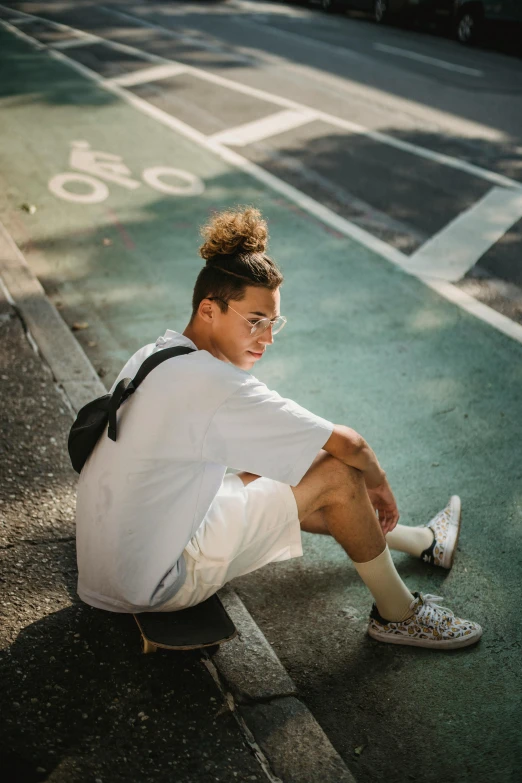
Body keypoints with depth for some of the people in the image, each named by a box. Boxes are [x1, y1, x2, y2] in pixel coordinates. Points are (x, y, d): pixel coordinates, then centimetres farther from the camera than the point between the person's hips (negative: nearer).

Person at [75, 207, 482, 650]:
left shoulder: (153, 356, 5)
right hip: (156, 583, -9)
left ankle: (423, 542, 40)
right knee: (336, 475, -8)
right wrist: (378, 481, 3)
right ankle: (398, 614, 12)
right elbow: (348, 444, -19)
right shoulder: (215, 384, -25)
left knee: (292, 488, 21)